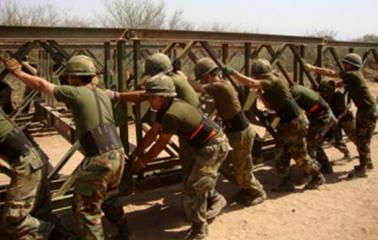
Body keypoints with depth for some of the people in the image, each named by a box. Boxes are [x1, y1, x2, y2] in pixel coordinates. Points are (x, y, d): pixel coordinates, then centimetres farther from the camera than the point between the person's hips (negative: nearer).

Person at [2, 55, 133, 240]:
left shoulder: (75, 93, -6)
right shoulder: (103, 95, 12)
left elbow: (41, 85, 5)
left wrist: (17, 72, 20)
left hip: (99, 160, -8)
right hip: (118, 155, 8)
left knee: (85, 209, 6)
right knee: (109, 199, 28)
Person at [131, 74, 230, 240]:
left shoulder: (172, 114, -28)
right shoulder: (167, 108, 2)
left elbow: (160, 144, -18)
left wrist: (141, 161, -5)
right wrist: (139, 152, 12)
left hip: (214, 147, -10)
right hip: (206, 146, 10)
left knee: (194, 189, -4)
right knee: (191, 183, 21)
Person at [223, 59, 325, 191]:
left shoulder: (274, 81, -22)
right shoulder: (270, 85, 6)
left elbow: (251, 83, -36)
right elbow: (270, 105, 14)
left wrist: (233, 72, -30)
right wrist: (261, 92, 0)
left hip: (295, 122, -9)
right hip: (286, 122, 10)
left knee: (299, 155, 6)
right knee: (281, 154, 12)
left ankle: (317, 177, 25)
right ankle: (286, 182, 22)